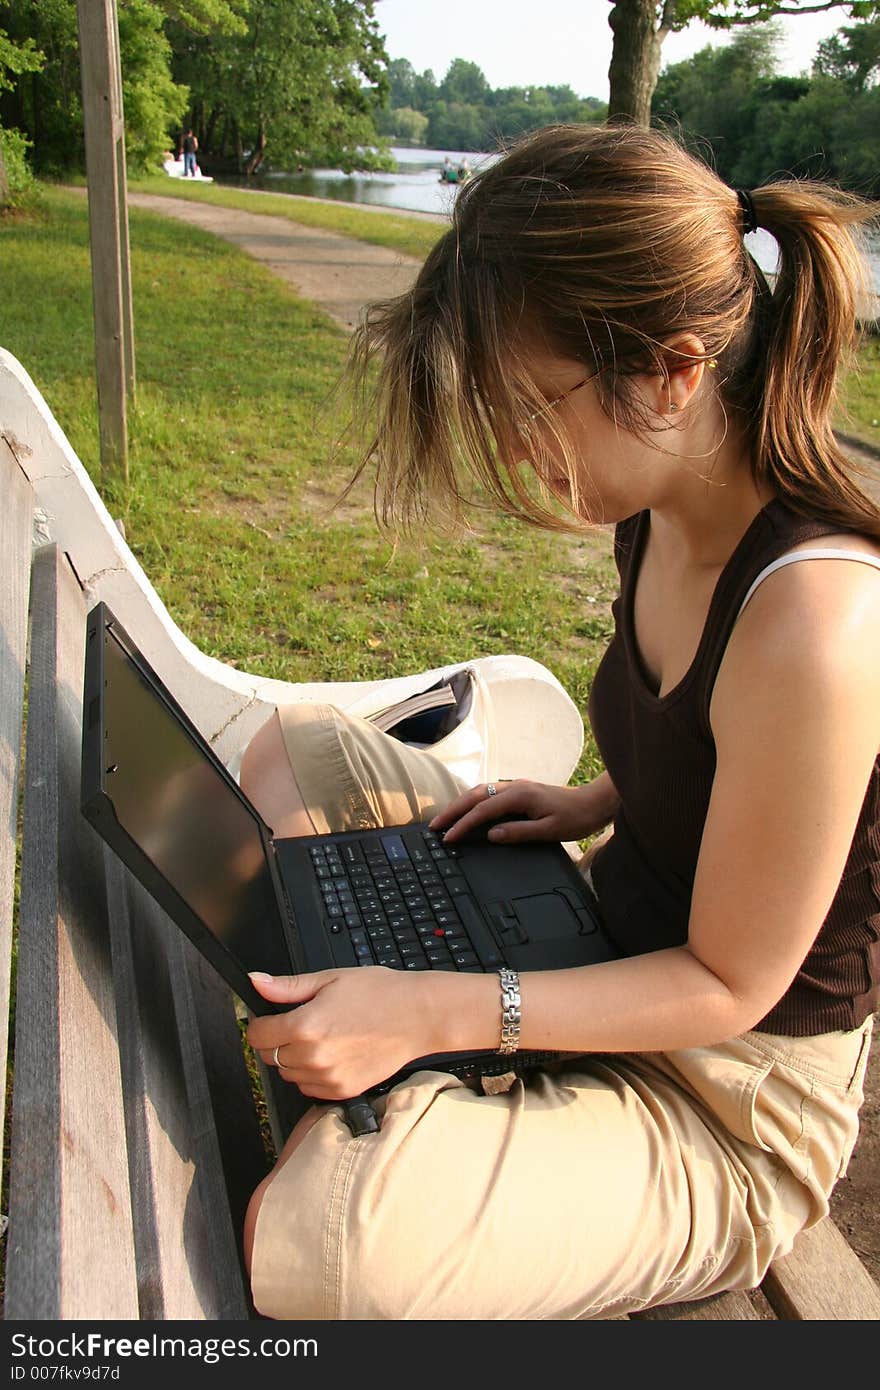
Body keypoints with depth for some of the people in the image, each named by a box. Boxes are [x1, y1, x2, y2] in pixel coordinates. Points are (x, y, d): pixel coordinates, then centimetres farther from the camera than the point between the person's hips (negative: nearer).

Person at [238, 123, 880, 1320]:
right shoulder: (665, 517, -5)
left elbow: (730, 984, -22)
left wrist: (436, 1013, -30)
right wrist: (592, 805, -5)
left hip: (723, 1112, -8)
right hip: (607, 945, 8)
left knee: (311, 1241, -33)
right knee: (297, 750, 9)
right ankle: (356, 1094, 11)